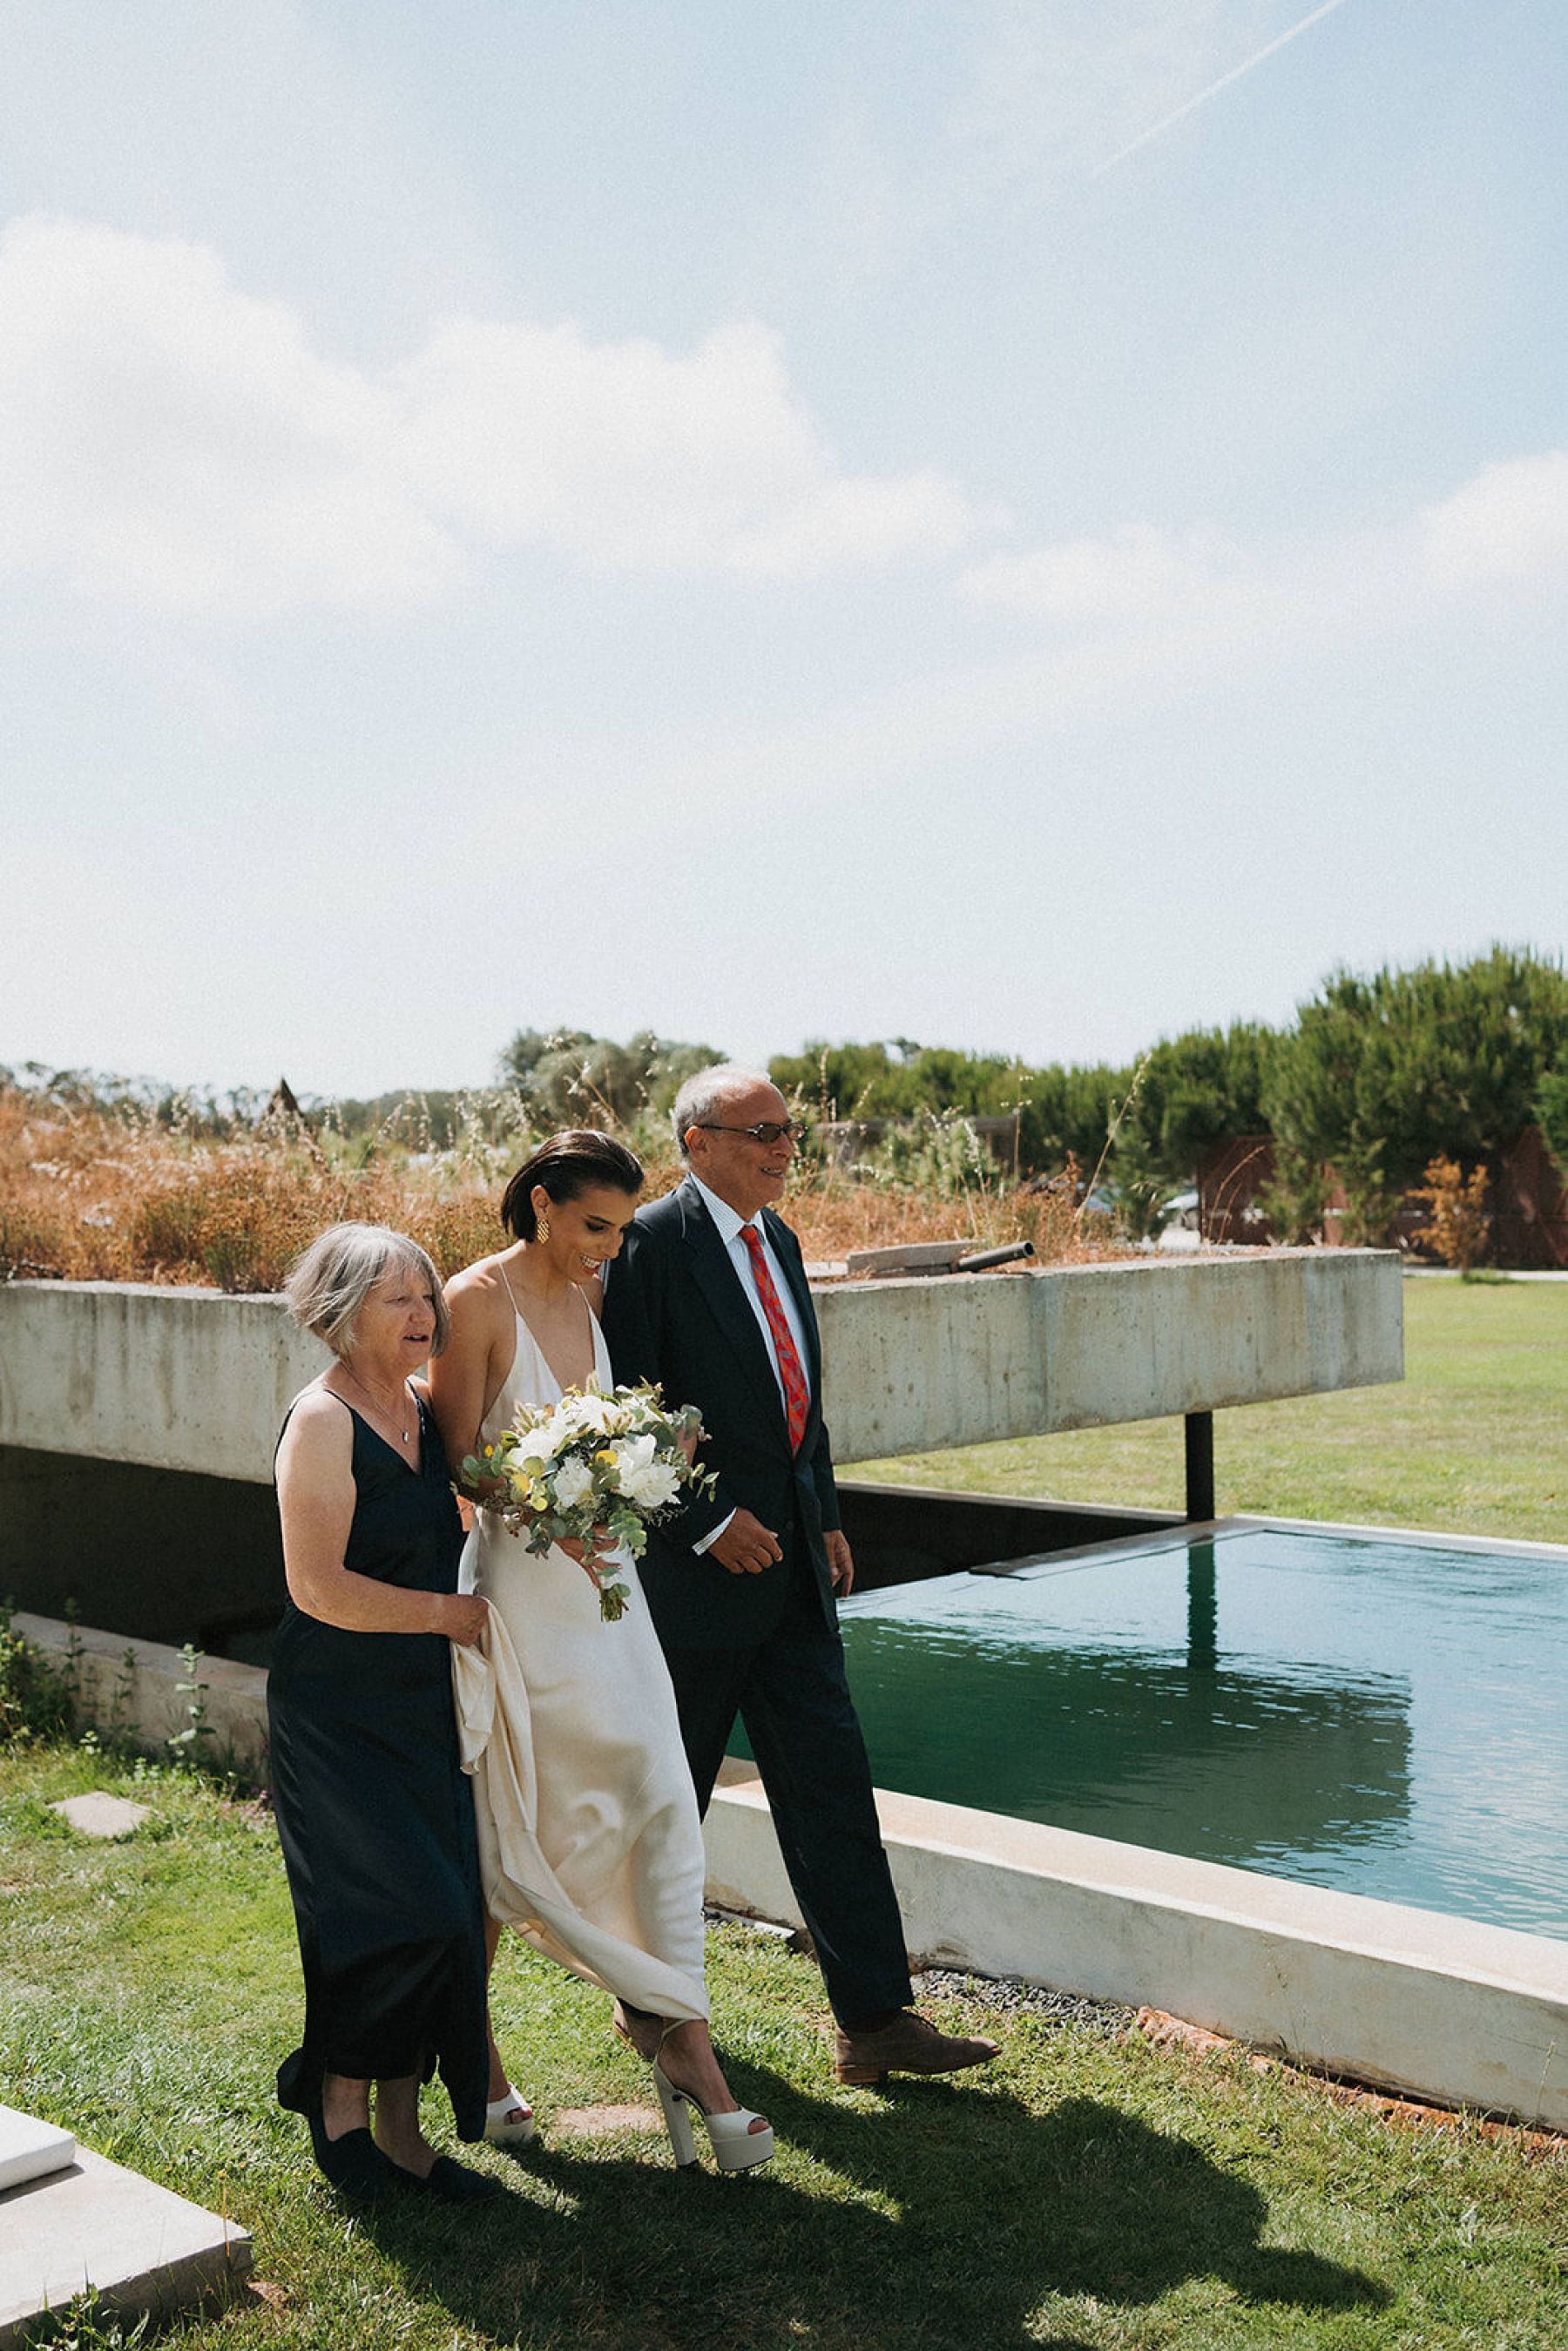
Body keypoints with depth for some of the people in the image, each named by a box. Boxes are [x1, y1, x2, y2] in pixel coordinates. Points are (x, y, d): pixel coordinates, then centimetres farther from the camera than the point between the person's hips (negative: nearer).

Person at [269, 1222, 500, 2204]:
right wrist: (448, 1614, -13)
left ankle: (400, 2130, 22)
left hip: (422, 1708, 7)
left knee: (440, 1921, 8)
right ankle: (336, 2093, 17)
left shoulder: (421, 1408, 8)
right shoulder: (323, 1422, -16)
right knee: (407, 1917, -8)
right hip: (340, 1715, -7)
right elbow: (318, 1587, -21)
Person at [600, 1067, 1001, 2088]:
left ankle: (875, 2018, 9)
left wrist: (826, 1517, 15)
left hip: (791, 1567, 7)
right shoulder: (651, 1244, -13)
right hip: (697, 1569, -7)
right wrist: (708, 1523, -18)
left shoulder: (778, 1239, 12)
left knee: (832, 1789, 5)